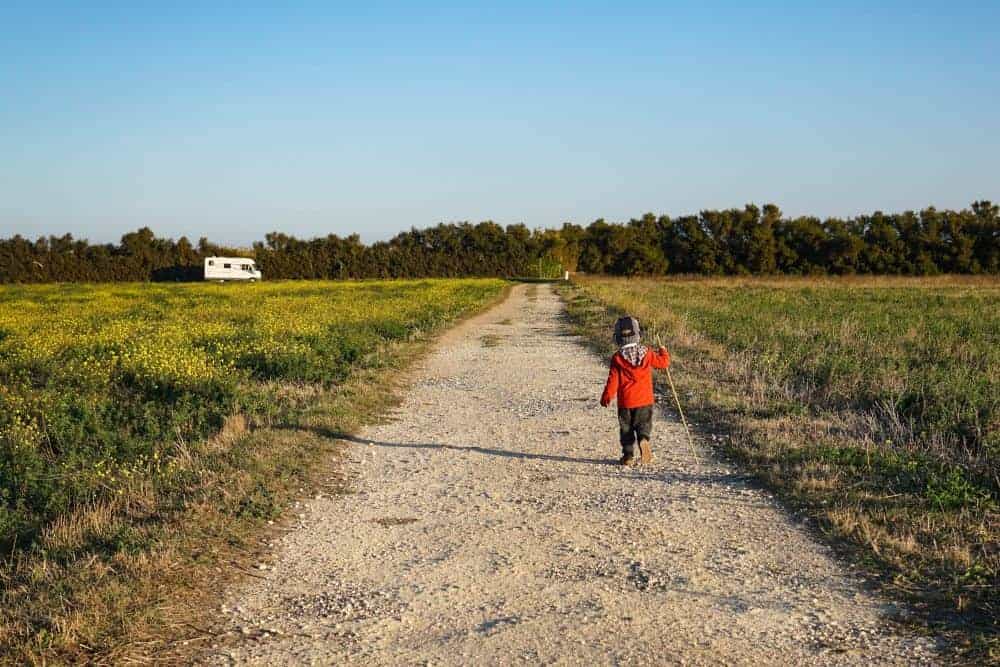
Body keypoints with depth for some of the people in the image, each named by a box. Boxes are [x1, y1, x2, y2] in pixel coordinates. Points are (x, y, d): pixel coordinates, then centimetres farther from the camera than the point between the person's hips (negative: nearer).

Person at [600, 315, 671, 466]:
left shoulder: (617, 358, -7)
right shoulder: (647, 353, -3)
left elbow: (613, 380, -5)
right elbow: (664, 362, 7)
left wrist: (606, 397, 5)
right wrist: (663, 352, 29)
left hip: (625, 402, -1)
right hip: (644, 400, 1)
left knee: (626, 428, 10)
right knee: (644, 424, 10)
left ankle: (628, 456, 9)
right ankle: (643, 439, -21)